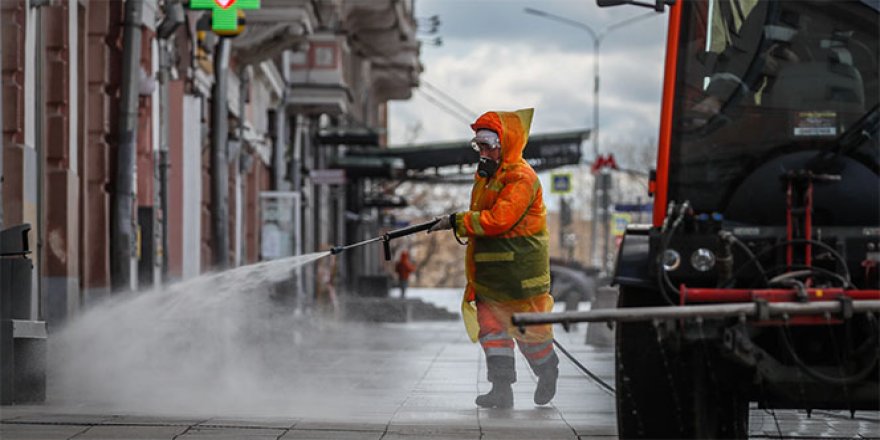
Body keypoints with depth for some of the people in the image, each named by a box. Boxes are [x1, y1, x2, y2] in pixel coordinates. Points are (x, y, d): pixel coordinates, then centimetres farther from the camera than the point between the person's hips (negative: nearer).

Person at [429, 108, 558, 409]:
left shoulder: (521, 177, -16)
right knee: (491, 326, 0)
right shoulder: (487, 175, 14)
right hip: (490, 269, 8)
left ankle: (547, 371, 29)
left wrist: (457, 222, -21)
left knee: (528, 327, 4)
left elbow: (499, 219, -24)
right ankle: (501, 389, -1)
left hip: (521, 269, -8)